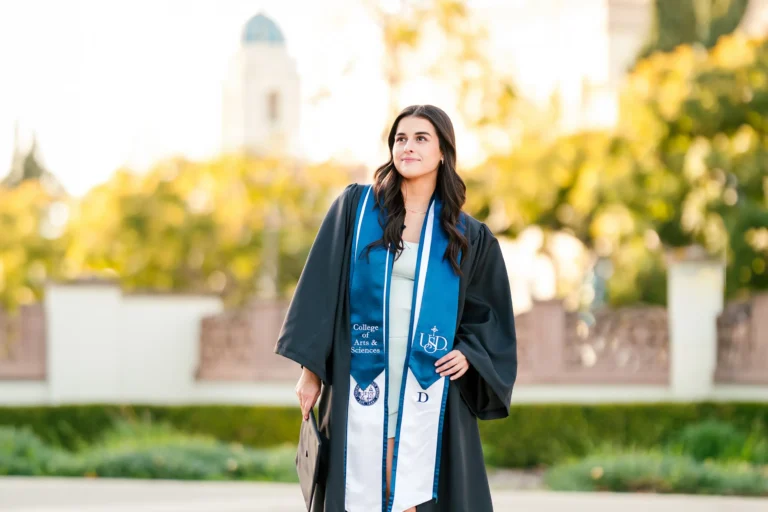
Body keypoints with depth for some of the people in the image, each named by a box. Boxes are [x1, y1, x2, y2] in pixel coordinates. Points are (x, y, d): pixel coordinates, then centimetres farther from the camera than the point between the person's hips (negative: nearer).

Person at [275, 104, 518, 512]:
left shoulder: (468, 237, 9)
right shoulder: (355, 207, 6)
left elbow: (490, 314, 16)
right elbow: (321, 288, 3)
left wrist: (468, 353, -4)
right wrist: (311, 368, -3)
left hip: (429, 388, 0)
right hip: (362, 384, 0)